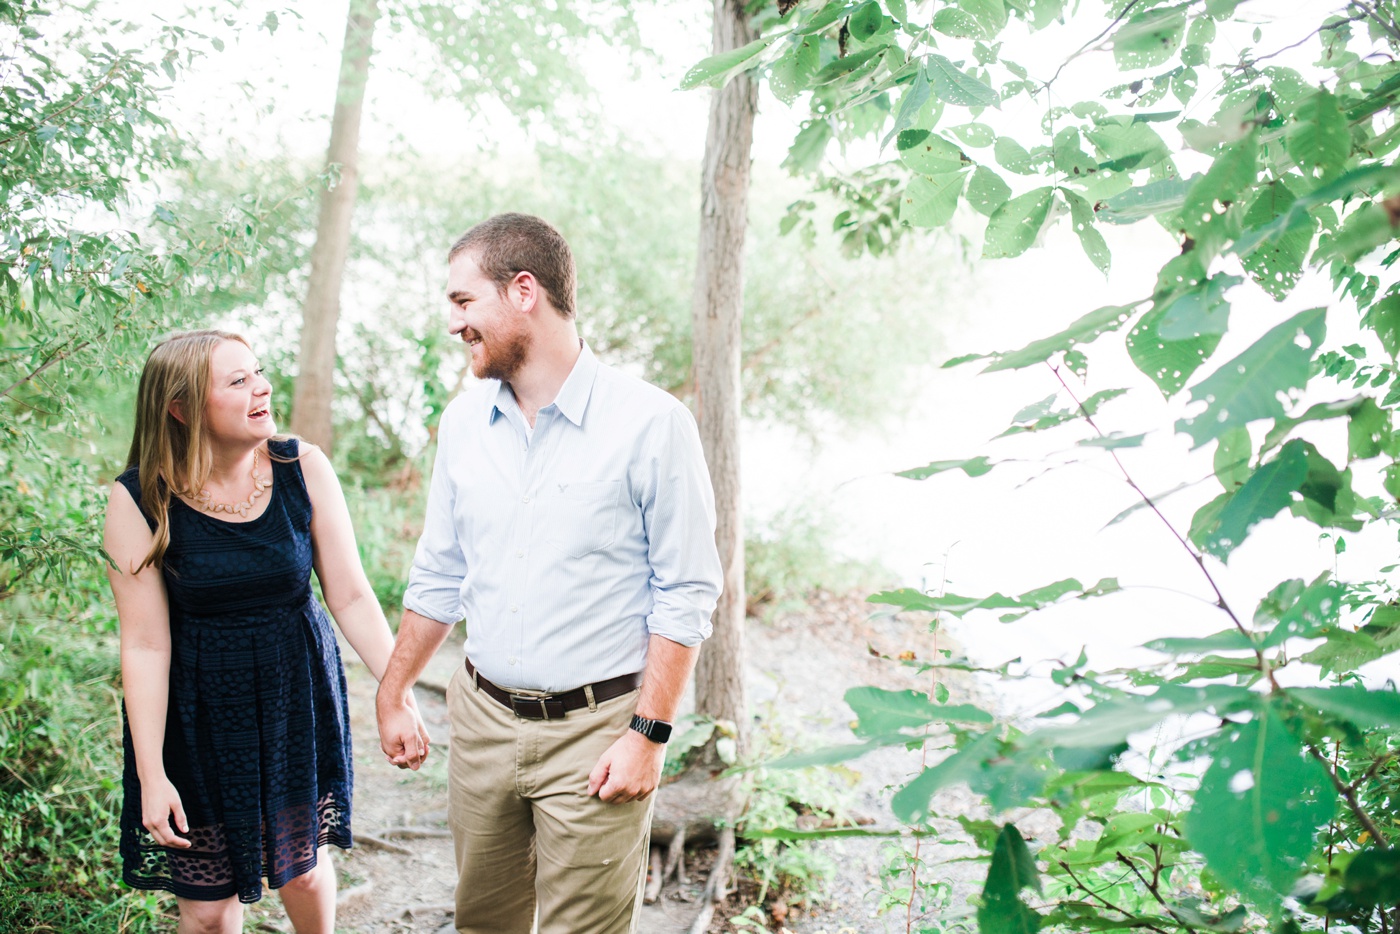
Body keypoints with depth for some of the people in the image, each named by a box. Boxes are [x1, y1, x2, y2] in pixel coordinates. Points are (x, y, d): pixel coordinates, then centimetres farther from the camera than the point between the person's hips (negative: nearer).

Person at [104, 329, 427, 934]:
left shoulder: (302, 469, -10)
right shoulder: (139, 500, -15)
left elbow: (351, 595, -7)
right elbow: (145, 645, -13)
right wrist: (150, 774, -12)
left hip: (298, 699, 2)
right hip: (198, 717, -1)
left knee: (303, 870, 17)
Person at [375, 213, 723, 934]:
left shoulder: (651, 424, -13)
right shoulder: (464, 421, 4)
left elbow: (685, 595, -10)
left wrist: (647, 735, -14)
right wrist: (392, 696, 16)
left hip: (595, 731, -5)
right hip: (482, 719, 5)